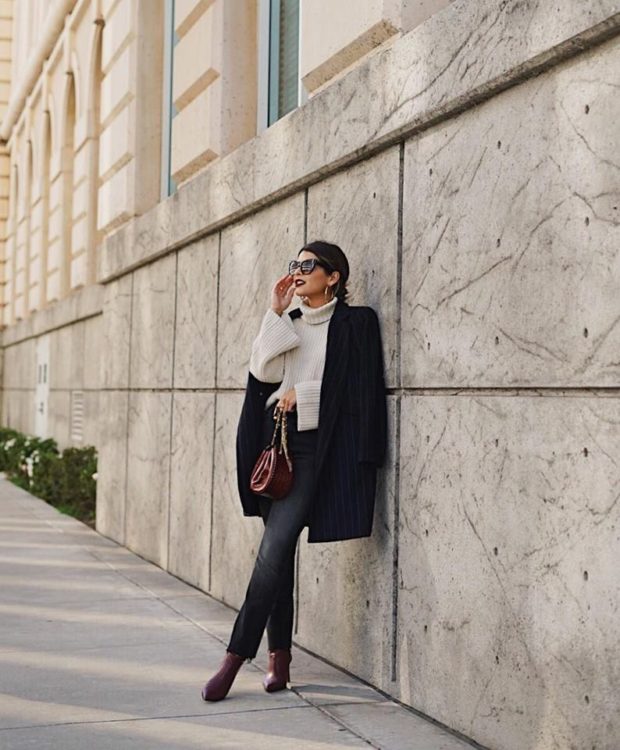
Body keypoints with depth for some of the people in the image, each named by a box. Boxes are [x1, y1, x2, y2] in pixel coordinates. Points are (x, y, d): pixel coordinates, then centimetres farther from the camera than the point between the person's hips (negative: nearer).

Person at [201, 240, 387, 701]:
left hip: (316, 444, -6)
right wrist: (276, 312, 0)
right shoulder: (289, 323, 18)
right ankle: (280, 658, 12)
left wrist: (302, 393, -5)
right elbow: (264, 371, 2)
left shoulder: (356, 322, 1)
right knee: (278, 551, 6)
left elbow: (359, 388, -6)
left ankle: (236, 656, -10)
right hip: (277, 439, 6)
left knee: (274, 548, -13)